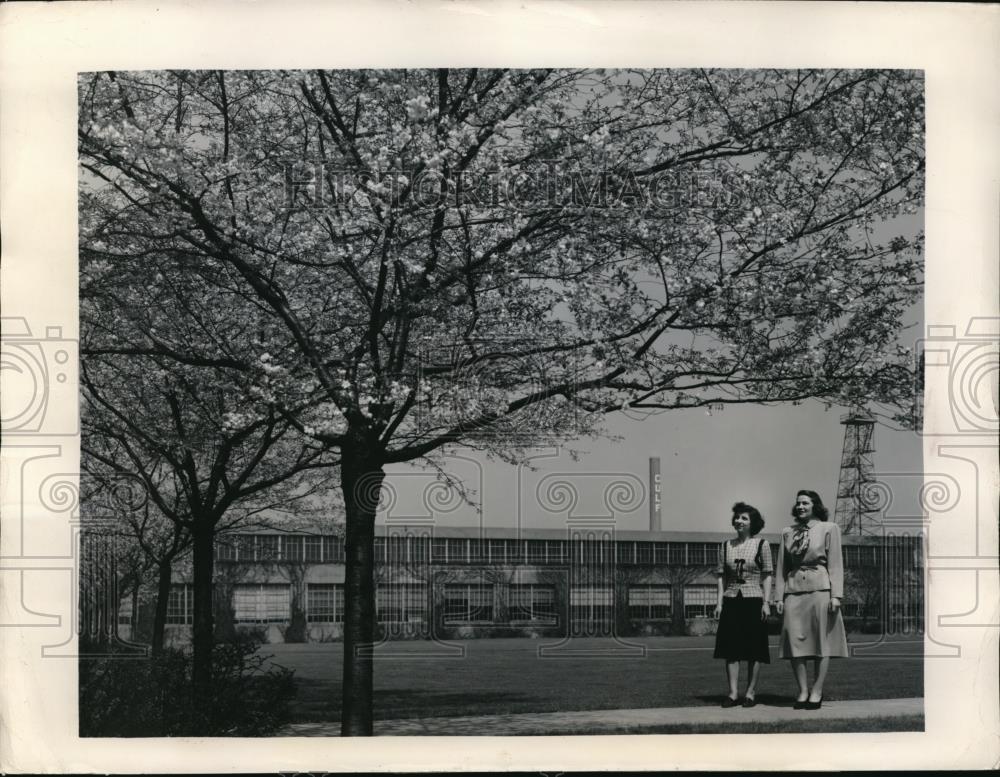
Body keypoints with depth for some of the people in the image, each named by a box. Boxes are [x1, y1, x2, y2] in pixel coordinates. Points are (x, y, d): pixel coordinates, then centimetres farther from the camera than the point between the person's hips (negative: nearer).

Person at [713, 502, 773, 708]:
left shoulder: (761, 545, 1)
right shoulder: (726, 546, 10)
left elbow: (767, 575, 0)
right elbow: (722, 576, 10)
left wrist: (766, 602, -7)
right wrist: (720, 602, 2)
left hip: (753, 600, -3)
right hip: (731, 601, 3)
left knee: (754, 648, 0)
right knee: (730, 647, -1)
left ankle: (751, 692, 7)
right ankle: (733, 692, 2)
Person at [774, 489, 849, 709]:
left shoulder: (829, 529, 4)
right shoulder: (787, 533, 14)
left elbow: (835, 564, 0)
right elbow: (782, 567, 15)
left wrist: (836, 595, -8)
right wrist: (779, 596, 8)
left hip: (820, 589, -3)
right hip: (794, 591, 3)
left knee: (821, 641, -2)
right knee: (795, 641, -2)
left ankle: (817, 692, 3)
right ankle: (802, 691, 5)